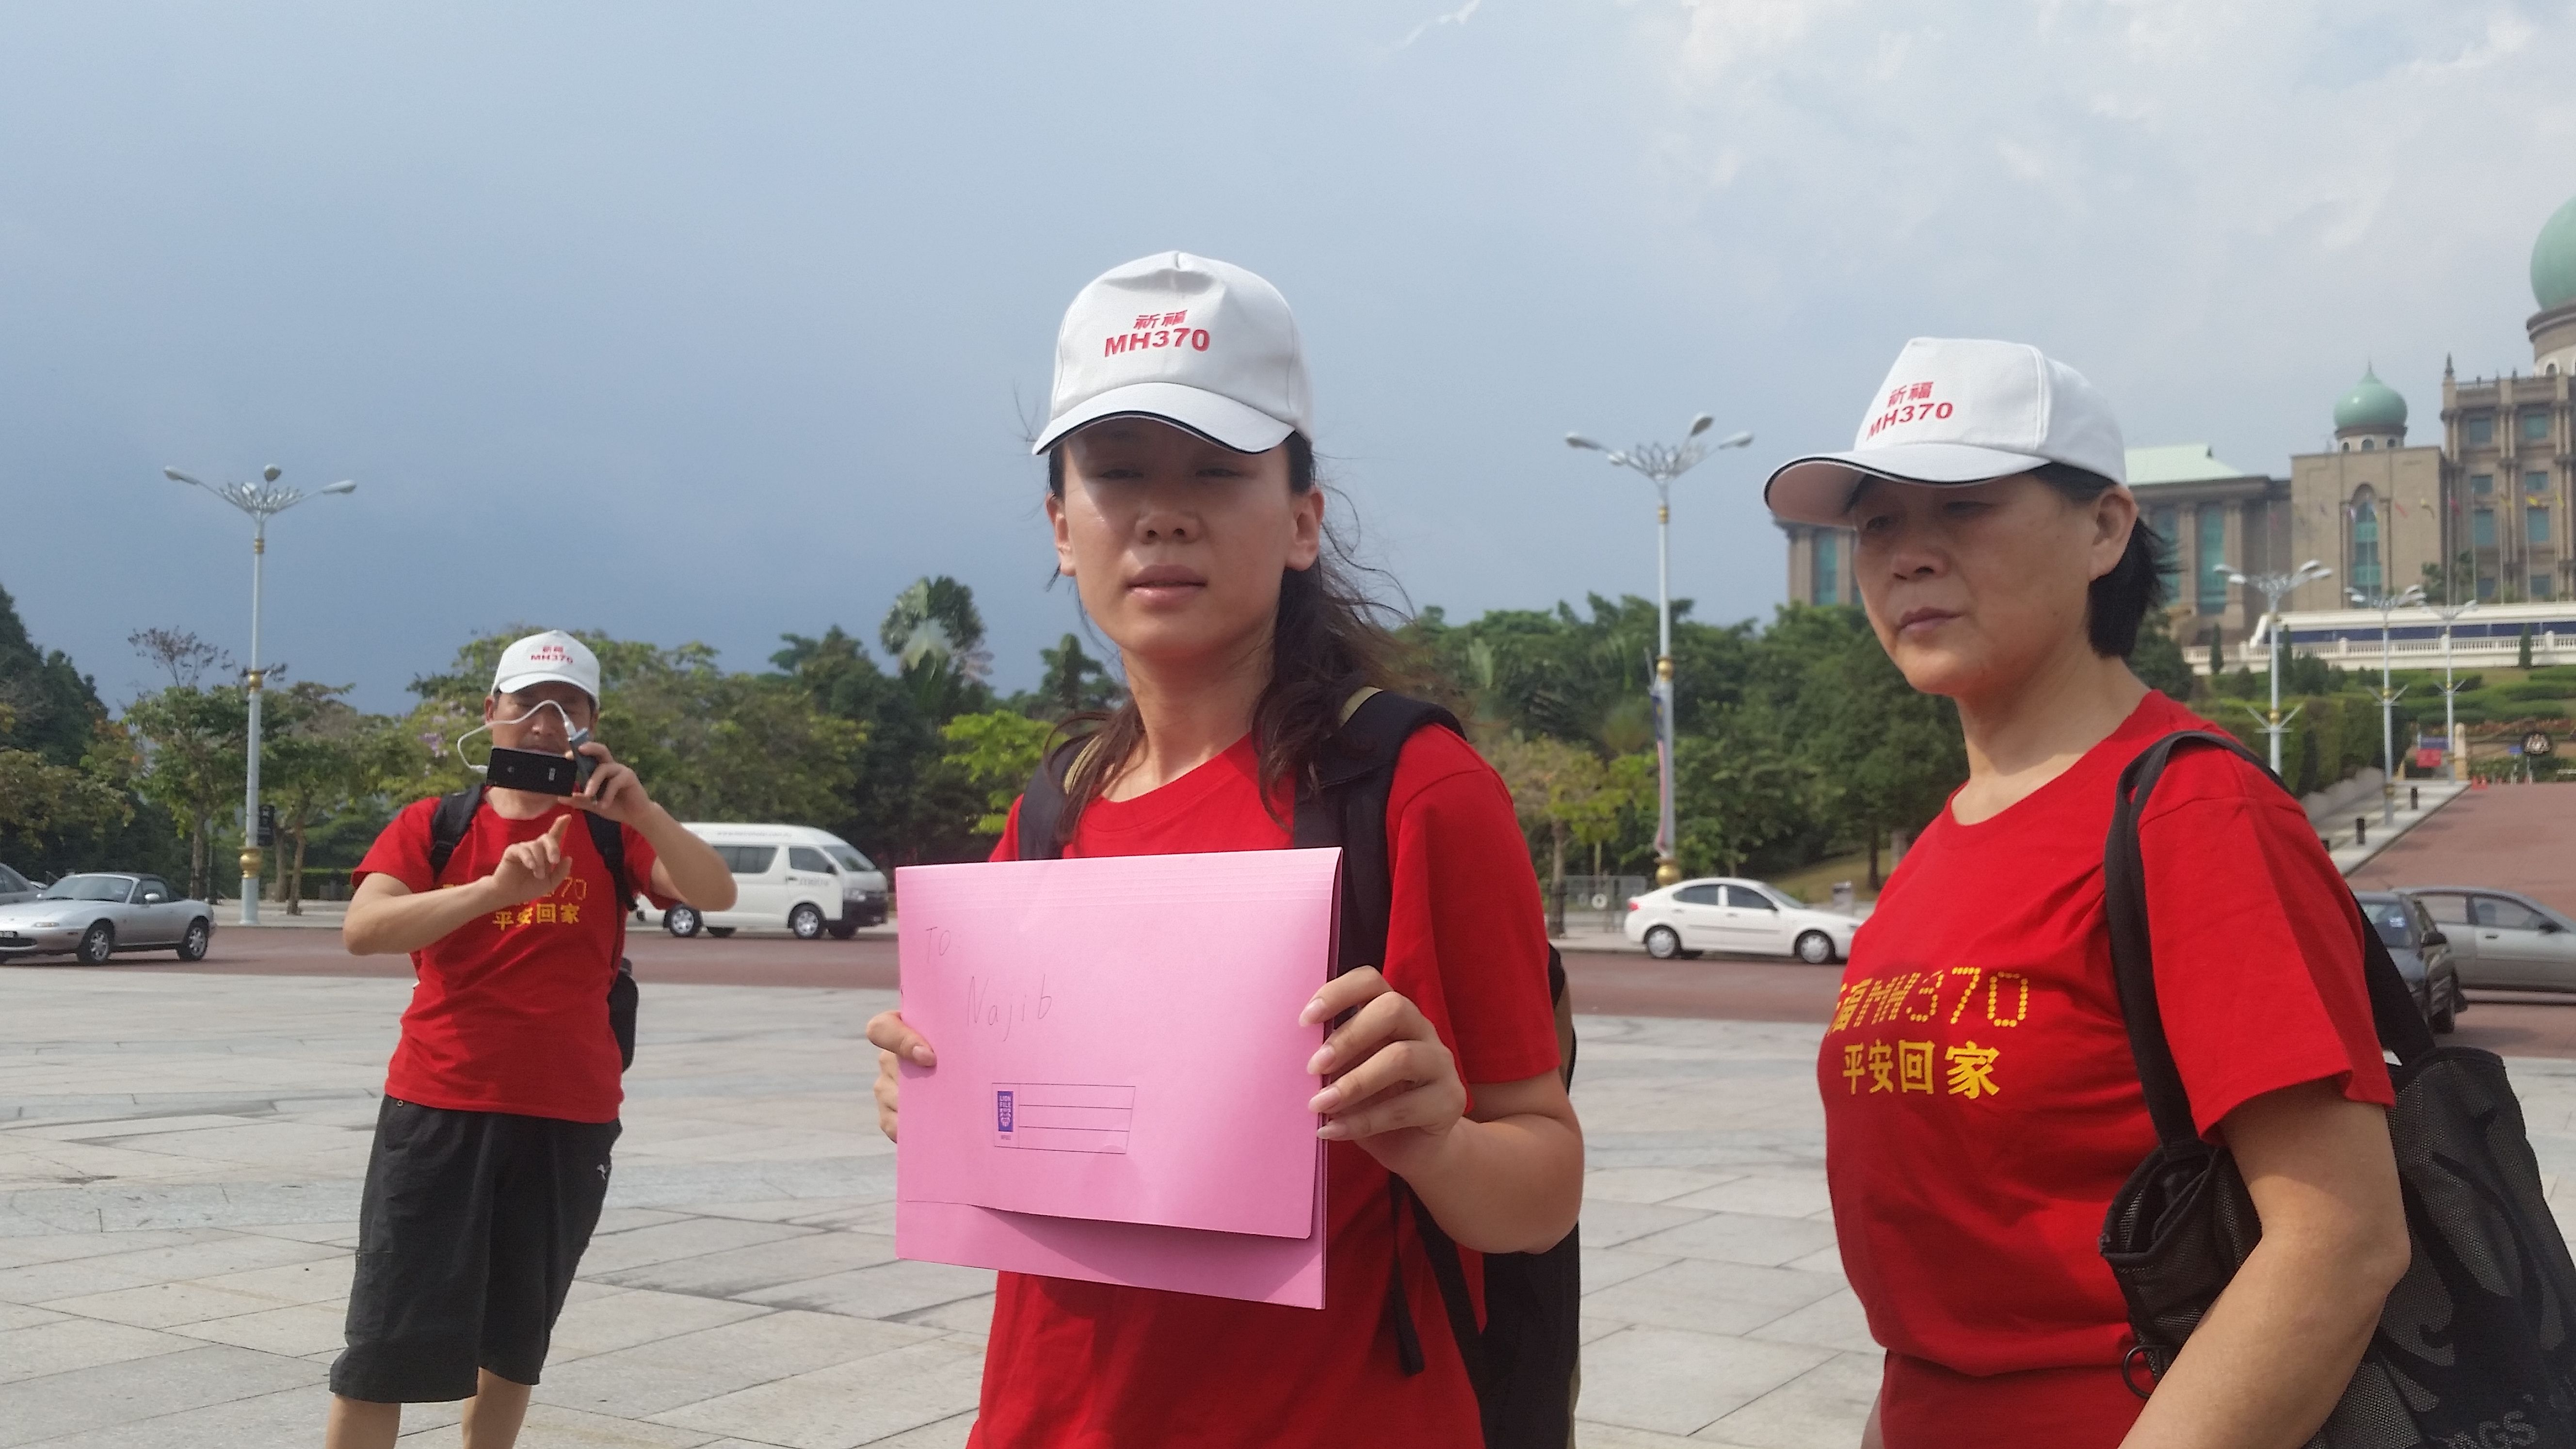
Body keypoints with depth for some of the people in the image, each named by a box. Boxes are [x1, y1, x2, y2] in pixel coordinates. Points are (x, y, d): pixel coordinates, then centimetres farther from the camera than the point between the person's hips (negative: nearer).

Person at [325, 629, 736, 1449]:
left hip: (570, 1118, 1)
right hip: (439, 1109, -1)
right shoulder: (433, 824, 2)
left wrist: (638, 807, -26)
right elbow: (363, 931, -14)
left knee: (515, 1345, 13)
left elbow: (716, 895, -12)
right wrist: (496, 887, -28)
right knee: (385, 1344, -2)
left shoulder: (610, 831, 4)